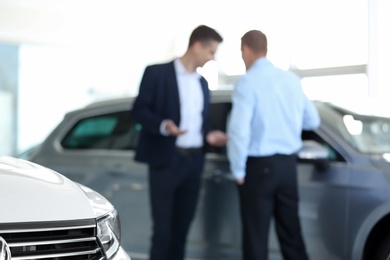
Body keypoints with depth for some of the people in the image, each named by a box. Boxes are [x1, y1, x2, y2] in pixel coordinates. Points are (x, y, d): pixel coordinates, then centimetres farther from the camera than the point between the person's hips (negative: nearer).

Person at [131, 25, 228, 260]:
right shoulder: (157, 73, -4)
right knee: (163, 227, -2)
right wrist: (163, 125, -24)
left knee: (182, 227, 10)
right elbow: (139, 110, -8)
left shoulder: (202, 83, 17)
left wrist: (209, 135, 1)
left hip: (194, 161, 6)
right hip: (166, 160, -6)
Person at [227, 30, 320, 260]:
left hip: (259, 165, -5)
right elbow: (313, 120, 14)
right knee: (291, 230, 14)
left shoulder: (248, 82, -12)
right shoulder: (292, 79, 6)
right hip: (288, 163, 6)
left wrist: (238, 170, -8)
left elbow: (239, 129, -19)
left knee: (256, 233, 3)